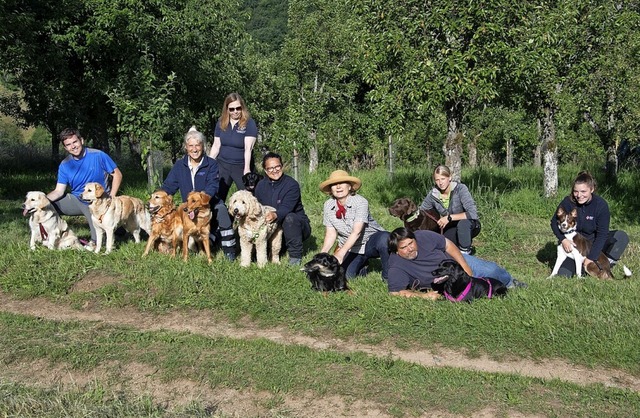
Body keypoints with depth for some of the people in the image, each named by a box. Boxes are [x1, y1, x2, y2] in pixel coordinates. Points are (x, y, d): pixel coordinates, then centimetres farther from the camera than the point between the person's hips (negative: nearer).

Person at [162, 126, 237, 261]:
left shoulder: (211, 164, -6)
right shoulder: (179, 165, 5)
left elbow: (212, 187, -20)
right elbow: (168, 186, 2)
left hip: (210, 203, -2)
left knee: (221, 209, -38)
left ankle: (229, 249, -27)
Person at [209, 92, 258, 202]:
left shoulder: (249, 123, -8)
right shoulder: (221, 123, 6)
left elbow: (248, 148, -16)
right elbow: (216, 146, 10)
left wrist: (247, 169, -24)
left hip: (241, 166, -4)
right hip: (222, 165, 4)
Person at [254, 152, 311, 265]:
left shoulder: (292, 185, -18)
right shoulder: (261, 186, 2)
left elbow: (285, 209, -32)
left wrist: (275, 215, -54)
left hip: (296, 225, -5)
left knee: (289, 218, -37)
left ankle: (295, 255, -23)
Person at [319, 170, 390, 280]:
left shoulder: (360, 202, -21)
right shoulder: (328, 206, -7)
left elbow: (356, 232, -29)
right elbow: (330, 234, -5)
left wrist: (341, 253, -39)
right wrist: (322, 254, -21)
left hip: (371, 242, -4)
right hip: (351, 248, 4)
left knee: (384, 239, -37)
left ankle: (388, 276, -15)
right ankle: (361, 270, 18)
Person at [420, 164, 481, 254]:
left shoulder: (460, 189, -22)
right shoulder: (433, 195, -10)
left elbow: (473, 214, -31)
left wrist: (449, 217, -33)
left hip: (469, 226, -4)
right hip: (451, 228, 4)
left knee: (463, 223, -37)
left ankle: (465, 251, -12)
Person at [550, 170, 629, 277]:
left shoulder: (601, 205, -20)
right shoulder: (567, 202, -18)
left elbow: (602, 234, -18)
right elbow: (554, 222, -5)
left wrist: (591, 257, -23)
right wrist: (562, 239, -23)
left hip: (593, 241, 0)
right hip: (572, 243, 0)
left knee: (621, 236, -25)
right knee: (563, 274, -19)